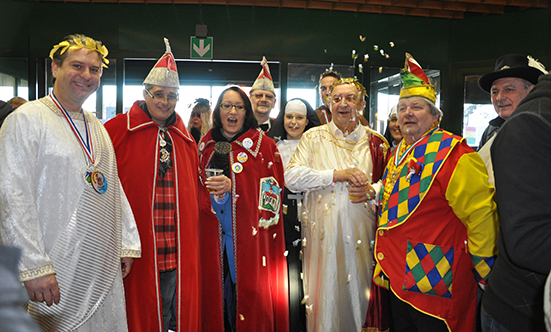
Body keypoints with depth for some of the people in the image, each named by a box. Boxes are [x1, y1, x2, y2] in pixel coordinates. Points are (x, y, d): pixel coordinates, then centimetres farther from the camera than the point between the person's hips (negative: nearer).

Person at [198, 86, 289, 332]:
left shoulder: (263, 145, 1)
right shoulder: (206, 145, 13)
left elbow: (272, 190, -6)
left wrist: (232, 186, -16)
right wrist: (208, 192, -1)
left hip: (250, 236, -3)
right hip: (214, 235, 3)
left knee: (249, 291, 0)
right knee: (218, 291, 8)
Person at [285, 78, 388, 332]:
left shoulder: (375, 142, 8)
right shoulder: (313, 137, 4)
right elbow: (292, 177, -8)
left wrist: (371, 191, -9)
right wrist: (336, 175, -15)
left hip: (360, 233, 2)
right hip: (323, 233, -1)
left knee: (359, 291, 7)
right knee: (325, 294, 3)